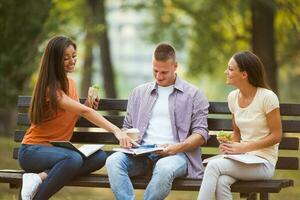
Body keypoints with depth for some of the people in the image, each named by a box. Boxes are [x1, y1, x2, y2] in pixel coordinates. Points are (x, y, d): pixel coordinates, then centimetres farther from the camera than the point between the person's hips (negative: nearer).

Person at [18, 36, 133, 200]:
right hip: (33, 150, -8)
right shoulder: (51, 88, -17)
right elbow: (84, 111, -28)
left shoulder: (70, 83, 11)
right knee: (74, 159, -38)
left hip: (57, 149, 8)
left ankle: (40, 177, -24)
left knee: (100, 157, -20)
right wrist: (116, 131, -35)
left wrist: (88, 104, -4)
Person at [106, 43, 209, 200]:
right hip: (141, 153, 3)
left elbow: (201, 134, 4)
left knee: (164, 169, -40)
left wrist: (176, 147, -14)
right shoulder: (139, 93, 23)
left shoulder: (193, 95, 10)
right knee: (113, 161, -29)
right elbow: (127, 127, 26)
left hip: (175, 153, -3)